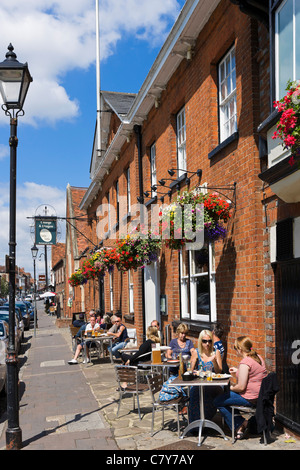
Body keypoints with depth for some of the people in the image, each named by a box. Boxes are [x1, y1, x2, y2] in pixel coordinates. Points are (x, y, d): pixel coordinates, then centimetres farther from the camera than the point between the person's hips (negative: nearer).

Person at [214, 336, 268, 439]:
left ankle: (239, 426, 8)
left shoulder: (244, 363, -22)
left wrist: (231, 387, -4)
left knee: (218, 401, 1)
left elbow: (241, 387, -23)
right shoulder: (258, 358, 6)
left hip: (250, 399, -10)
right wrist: (237, 372, 13)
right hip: (259, 395, 10)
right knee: (225, 395, 25)